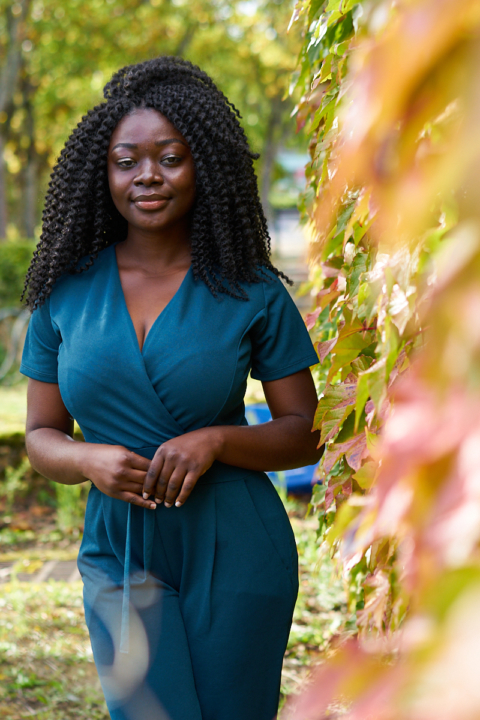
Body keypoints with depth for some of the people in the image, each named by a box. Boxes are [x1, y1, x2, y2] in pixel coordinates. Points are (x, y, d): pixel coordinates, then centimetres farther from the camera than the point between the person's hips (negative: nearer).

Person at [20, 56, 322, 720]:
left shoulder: (252, 293, -3)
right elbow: (41, 435, 8)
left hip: (236, 551, -1)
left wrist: (216, 440, -17)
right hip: (119, 549, 1)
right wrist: (87, 460, -14)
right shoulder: (67, 291, 2)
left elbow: (306, 434, 1)